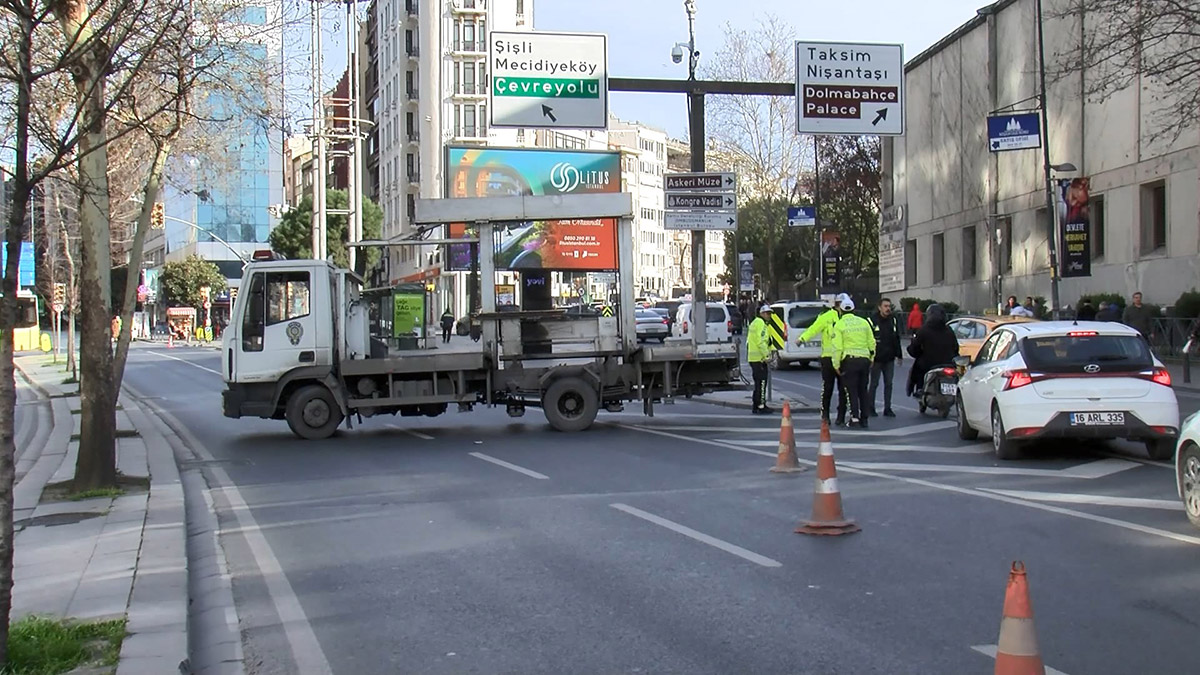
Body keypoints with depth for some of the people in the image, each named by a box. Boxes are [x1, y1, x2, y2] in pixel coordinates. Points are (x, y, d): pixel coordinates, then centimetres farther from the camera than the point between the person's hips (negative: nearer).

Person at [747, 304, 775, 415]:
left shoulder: (755, 322, 21)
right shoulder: (760, 323, -12)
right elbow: (760, 341, -21)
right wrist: (766, 355, -19)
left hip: (753, 357, 10)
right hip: (759, 357, -10)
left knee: (758, 383, 13)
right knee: (761, 382, -8)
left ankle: (756, 406, 16)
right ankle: (761, 406, -9)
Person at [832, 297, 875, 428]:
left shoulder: (839, 325, -4)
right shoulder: (864, 322, 9)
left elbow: (837, 347, -9)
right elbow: (872, 343, 10)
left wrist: (836, 365, -3)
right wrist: (871, 359, 20)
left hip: (849, 360, -4)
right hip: (864, 359, 4)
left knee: (852, 390, 1)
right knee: (863, 390, 12)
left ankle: (855, 418, -7)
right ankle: (864, 419, 14)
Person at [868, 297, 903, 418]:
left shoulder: (894, 320, 10)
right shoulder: (872, 321, -7)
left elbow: (897, 339, 17)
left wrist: (899, 355, 14)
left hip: (889, 359, 5)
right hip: (876, 359, -5)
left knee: (889, 384, 7)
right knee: (874, 384, 1)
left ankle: (887, 408, 13)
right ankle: (870, 408, 10)